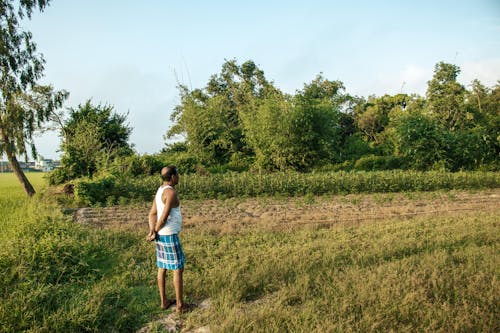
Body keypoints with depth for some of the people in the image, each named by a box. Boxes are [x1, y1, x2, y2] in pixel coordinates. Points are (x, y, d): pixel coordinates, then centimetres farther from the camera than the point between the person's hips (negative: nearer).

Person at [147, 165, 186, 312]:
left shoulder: (160, 191, 11)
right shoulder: (171, 193, -22)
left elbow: (152, 214, 6)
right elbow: (163, 218, -23)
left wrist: (152, 232, -8)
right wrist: (155, 234, -8)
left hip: (161, 236, 10)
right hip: (170, 236, -9)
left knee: (162, 268, 15)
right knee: (178, 269, 1)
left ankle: (164, 301, 25)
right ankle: (180, 305, 8)